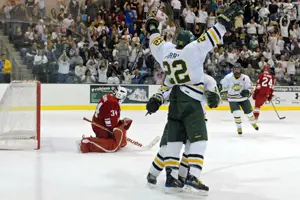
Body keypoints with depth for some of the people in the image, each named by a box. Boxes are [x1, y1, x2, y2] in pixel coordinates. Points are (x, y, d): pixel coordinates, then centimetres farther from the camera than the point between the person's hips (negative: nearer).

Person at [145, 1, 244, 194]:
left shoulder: (166, 49, 7)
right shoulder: (193, 49, -8)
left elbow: (156, 41, 25)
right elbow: (213, 36, -12)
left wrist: (152, 26, 43)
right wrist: (227, 17, -7)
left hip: (174, 102, 7)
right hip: (191, 102, -6)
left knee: (174, 140, 10)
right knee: (199, 139, -6)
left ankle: (171, 178, 8)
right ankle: (193, 177, -17)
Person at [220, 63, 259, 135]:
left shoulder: (245, 78, -18)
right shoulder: (228, 77, -18)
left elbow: (249, 88, -11)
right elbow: (224, 86, 1)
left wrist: (247, 92, -31)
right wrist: (224, 93, 1)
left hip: (243, 98, 1)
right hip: (233, 99, -1)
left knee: (249, 112, 8)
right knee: (236, 113, -15)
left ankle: (253, 123, 39)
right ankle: (239, 127, 5)